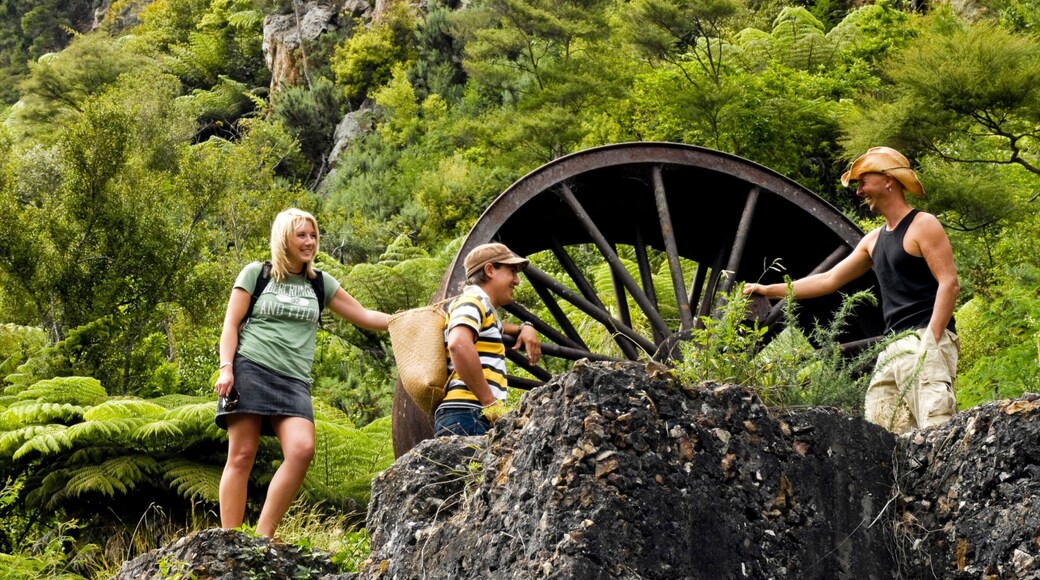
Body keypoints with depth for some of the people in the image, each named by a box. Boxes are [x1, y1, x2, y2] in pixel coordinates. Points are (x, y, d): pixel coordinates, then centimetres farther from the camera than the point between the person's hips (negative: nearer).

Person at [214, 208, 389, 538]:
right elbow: (231, 325, 6)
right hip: (250, 370, -3)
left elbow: (364, 316, 17)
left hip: (294, 381, 3)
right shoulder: (256, 273, 8)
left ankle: (263, 535, -16)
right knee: (241, 456, -8)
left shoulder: (320, 284, 17)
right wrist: (226, 367, -8)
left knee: (302, 449, -21)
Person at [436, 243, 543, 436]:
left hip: (480, 417, 10)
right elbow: (458, 345, -23)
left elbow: (493, 327, 54)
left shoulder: (485, 311, 28)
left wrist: (525, 328, 30)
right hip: (466, 417, -10)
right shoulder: (473, 299, -2)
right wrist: (490, 403, -21)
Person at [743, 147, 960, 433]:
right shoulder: (874, 240, 23)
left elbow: (949, 283, -10)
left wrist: (931, 339, -19)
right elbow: (828, 279, 28)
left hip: (926, 339, -8)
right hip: (893, 349, 8)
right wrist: (770, 290, 27)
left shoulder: (923, 225, -1)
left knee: (936, 426, -22)